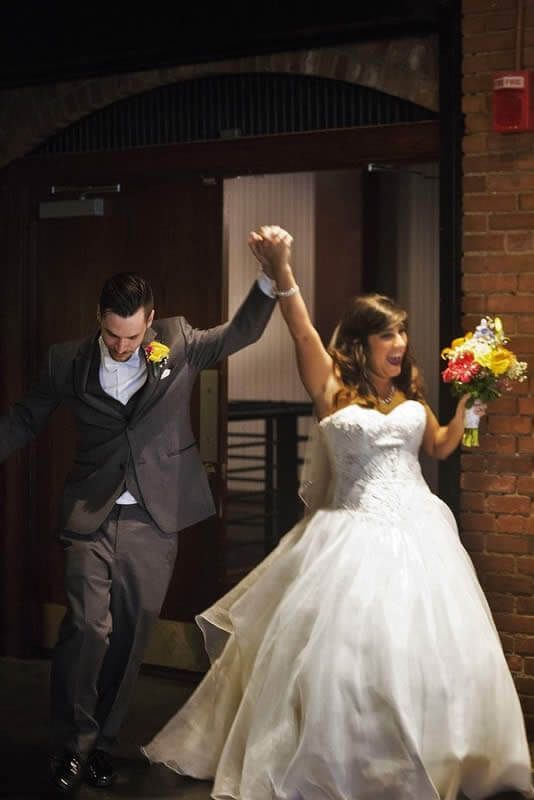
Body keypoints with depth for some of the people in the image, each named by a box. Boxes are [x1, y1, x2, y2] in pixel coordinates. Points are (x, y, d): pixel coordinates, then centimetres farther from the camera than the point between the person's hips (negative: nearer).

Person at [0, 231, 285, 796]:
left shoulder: (178, 344, 4)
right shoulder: (67, 362, 3)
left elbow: (242, 332, 4)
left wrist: (271, 276, -11)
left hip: (153, 520, 1)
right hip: (91, 517, -1)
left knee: (130, 634, 8)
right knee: (88, 628, -10)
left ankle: (102, 741, 23)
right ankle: (70, 746, 6)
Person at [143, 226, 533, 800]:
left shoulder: (408, 391, 8)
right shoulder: (333, 388, -6)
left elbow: (439, 447, 20)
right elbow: (302, 334, -22)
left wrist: (469, 403, 5)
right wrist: (281, 272, -37)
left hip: (417, 529, 5)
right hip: (356, 535, -4)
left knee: (423, 650, 9)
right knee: (343, 650, 0)